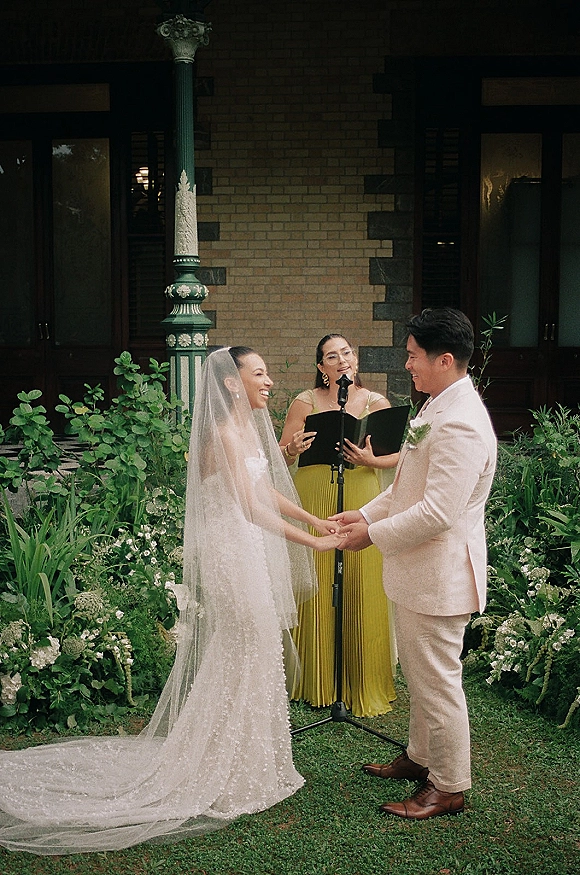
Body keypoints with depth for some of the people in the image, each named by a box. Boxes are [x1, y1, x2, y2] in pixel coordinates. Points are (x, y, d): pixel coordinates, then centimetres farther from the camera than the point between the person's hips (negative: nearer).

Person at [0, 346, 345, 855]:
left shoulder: (250, 427, 9)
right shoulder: (224, 435, -21)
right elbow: (252, 509, -23)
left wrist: (315, 520, 10)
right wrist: (311, 542, -21)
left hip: (250, 549, 9)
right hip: (232, 550, -9)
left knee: (253, 652, 17)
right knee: (242, 656, 1)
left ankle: (246, 753, 34)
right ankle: (230, 774, 18)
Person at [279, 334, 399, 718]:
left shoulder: (376, 402, 3)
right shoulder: (305, 402, 2)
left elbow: (396, 456, 1)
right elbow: (280, 456, 4)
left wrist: (369, 460, -18)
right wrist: (293, 449, -18)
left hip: (361, 501, 0)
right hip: (314, 501, 0)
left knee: (362, 590, 2)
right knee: (316, 589, 4)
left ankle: (364, 682, 19)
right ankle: (316, 680, 21)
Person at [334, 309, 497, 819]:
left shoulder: (460, 423, -25)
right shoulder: (438, 407, 10)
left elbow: (437, 512, -28)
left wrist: (374, 535, -17)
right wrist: (366, 514, 9)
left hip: (438, 576, -10)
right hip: (416, 572, 10)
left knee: (438, 682, 4)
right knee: (419, 676, 23)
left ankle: (449, 787, 21)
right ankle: (421, 758, 40)